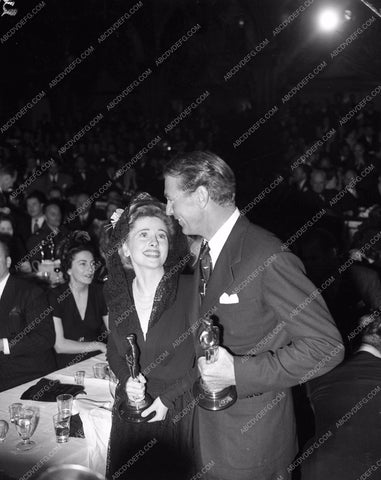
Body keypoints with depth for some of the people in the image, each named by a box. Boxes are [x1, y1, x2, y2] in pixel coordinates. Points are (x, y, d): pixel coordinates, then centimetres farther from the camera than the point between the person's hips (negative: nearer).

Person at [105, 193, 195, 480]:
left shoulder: (190, 290, -15)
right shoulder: (117, 293, -1)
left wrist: (168, 398, -14)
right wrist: (126, 379, -7)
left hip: (179, 414, -4)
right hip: (131, 411, 4)